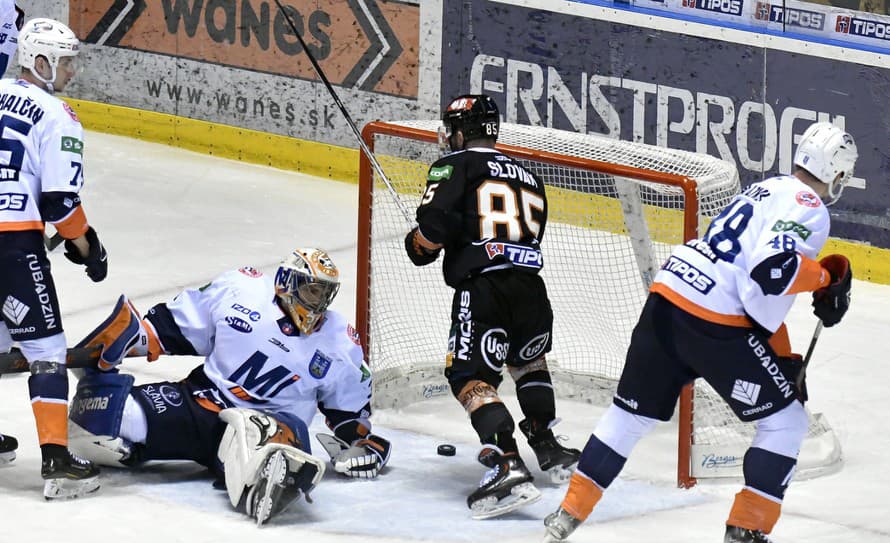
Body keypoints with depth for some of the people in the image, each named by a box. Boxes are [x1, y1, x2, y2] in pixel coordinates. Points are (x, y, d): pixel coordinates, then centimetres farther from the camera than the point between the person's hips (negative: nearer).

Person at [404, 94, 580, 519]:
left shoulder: (455, 166, 4)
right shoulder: (527, 178, 25)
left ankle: (508, 467, -22)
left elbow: (435, 226, -9)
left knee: (471, 376, -5)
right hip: (530, 288, 7)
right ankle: (549, 450, 33)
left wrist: (417, 245, 13)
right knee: (529, 361, 31)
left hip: (483, 288, -6)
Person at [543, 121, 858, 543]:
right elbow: (772, 267, -24)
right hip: (714, 322, -8)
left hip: (667, 297, 8)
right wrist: (825, 278, -7)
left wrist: (785, 359, 26)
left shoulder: (768, 189, 24)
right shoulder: (809, 208, -5)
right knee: (786, 421, 6)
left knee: (633, 411, 21)